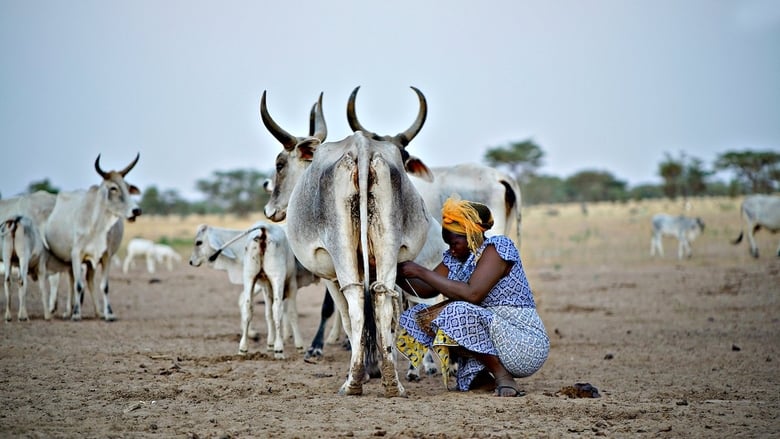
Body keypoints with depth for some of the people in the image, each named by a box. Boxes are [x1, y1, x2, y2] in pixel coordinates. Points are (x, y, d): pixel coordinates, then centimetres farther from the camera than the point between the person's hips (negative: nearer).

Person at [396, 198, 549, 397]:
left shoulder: (497, 247, -15)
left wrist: (422, 272, -23)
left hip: (526, 345, -9)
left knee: (456, 312, -30)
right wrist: (398, 275, -12)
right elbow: (426, 290, 6)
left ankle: (503, 378, -17)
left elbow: (472, 294, -27)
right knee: (420, 317, 0)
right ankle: (479, 373, 1)